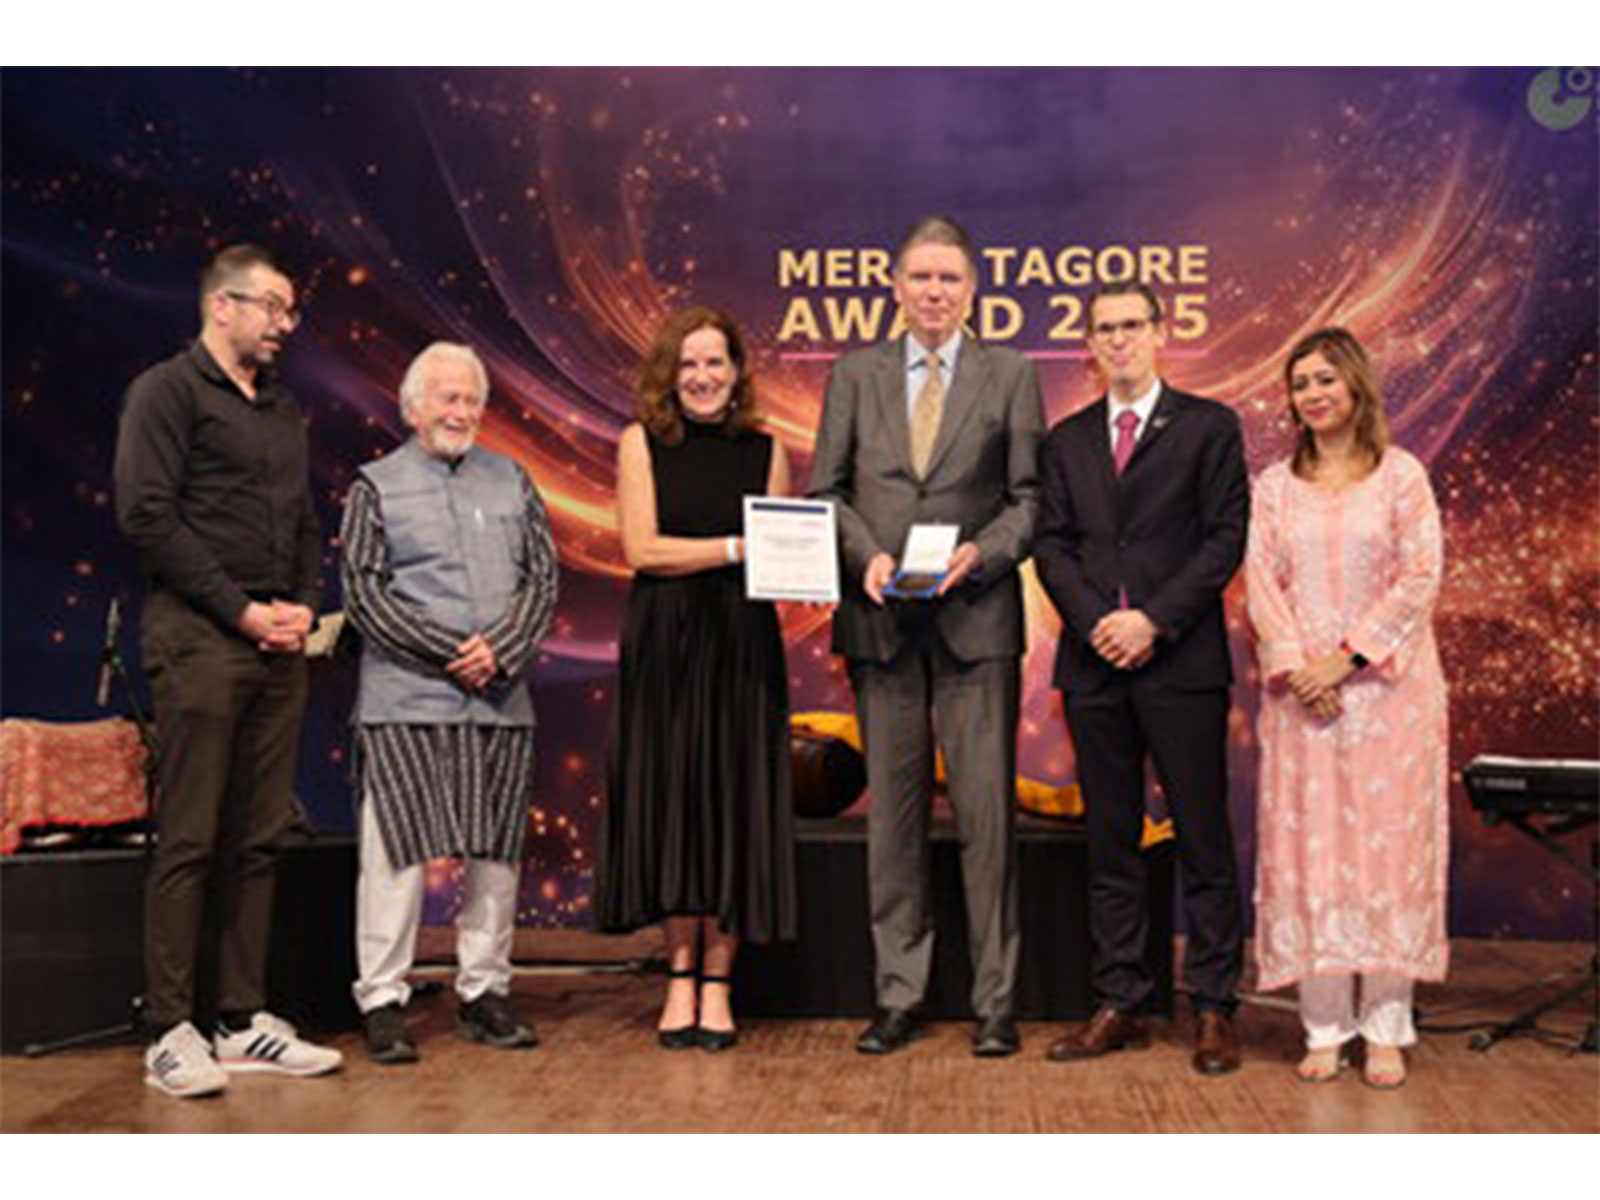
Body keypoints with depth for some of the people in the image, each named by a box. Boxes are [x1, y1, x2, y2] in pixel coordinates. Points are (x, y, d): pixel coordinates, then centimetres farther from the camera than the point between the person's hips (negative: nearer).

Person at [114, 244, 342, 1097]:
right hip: (198, 634, -7)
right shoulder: (168, 390, -1)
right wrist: (241, 610, -12)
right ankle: (170, 1033, 1)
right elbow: (146, 516, -11)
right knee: (189, 839, -6)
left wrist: (304, 606, 4)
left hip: (278, 641, 7)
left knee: (258, 839, 8)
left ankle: (244, 1021, 14)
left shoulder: (284, 410, 21)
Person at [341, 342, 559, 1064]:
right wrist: (450, 653, -10)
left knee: (495, 850, 7)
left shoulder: (511, 482, 15)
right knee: (396, 849, -3)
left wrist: (501, 651, -7)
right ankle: (383, 999, 6)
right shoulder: (377, 487, 5)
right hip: (405, 701, -3)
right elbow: (363, 593, -3)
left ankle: (485, 992, 18)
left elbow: (543, 577, 9)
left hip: (502, 700, 4)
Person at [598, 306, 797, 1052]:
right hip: (664, 645, -1)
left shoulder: (764, 451, 9)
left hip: (743, 644, 1)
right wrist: (737, 549, -11)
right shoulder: (642, 443, 4)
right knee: (671, 801, 2)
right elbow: (642, 548, -6)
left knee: (735, 803, 1)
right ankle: (681, 975, 14)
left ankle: (717, 982, 10)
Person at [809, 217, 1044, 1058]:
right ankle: (897, 998, 17)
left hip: (976, 617, -2)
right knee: (892, 808, 7)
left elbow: (1031, 497, 3)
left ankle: (995, 1003, 10)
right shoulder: (855, 374, 11)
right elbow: (825, 490, 7)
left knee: (987, 809, -1)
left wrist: (982, 552, -15)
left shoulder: (1010, 376, 7)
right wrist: (866, 554, -11)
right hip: (880, 619, 2)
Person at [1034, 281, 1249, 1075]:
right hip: (1094, 662, 4)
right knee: (1110, 843, 8)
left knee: (1204, 841, 1)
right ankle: (1119, 1005, 16)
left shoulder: (1209, 427, 4)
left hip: (1182, 660, -3)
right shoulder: (1068, 439, 15)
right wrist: (1095, 621, -8)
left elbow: (1225, 538, -3)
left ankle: (1213, 1010, 10)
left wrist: (1154, 620, -12)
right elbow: (1052, 543, 9)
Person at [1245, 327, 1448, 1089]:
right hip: (1303, 695, 2)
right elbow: (1260, 583, 3)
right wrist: (1294, 667, -11)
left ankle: (1386, 1030, 7)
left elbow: (1420, 579, -4)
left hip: (1387, 689, -2)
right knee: (1308, 851, 0)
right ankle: (1325, 1027, 7)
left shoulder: (1400, 475, 3)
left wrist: (1348, 656, -13)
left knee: (1388, 848, 0)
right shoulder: (1274, 486, 11)